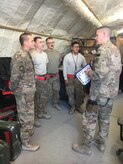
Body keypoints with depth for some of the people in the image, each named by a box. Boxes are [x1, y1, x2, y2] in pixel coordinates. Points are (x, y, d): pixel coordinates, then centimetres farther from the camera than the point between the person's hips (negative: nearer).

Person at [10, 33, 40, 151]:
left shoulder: (26, 54, 9)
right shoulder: (20, 56, -23)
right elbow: (15, 77, -23)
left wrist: (31, 90, 17)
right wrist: (15, 91, -10)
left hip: (29, 92, 9)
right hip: (24, 93, -9)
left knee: (29, 116, 25)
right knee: (26, 118, 5)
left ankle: (28, 132, 46)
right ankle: (25, 143, 23)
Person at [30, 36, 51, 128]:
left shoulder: (45, 54, 9)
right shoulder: (32, 54, -18)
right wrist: (34, 76, -15)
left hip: (44, 78, 8)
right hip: (36, 79, -8)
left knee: (44, 97, 18)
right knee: (36, 99, 1)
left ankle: (42, 113, 36)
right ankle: (35, 117, 15)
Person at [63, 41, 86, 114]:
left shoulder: (81, 57, -2)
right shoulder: (67, 57, -9)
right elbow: (65, 68, -6)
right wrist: (65, 78, -8)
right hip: (70, 77, -2)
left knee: (79, 92, 9)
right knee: (70, 93, 6)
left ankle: (78, 106, 29)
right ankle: (72, 107, 24)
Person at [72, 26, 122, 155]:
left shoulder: (103, 49, -19)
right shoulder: (115, 49, 11)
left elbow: (100, 74, -29)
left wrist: (89, 73, -8)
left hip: (100, 92, -9)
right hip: (111, 91, 9)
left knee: (89, 119, 5)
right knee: (104, 119, 20)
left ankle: (86, 147, 20)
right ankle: (101, 143, 36)